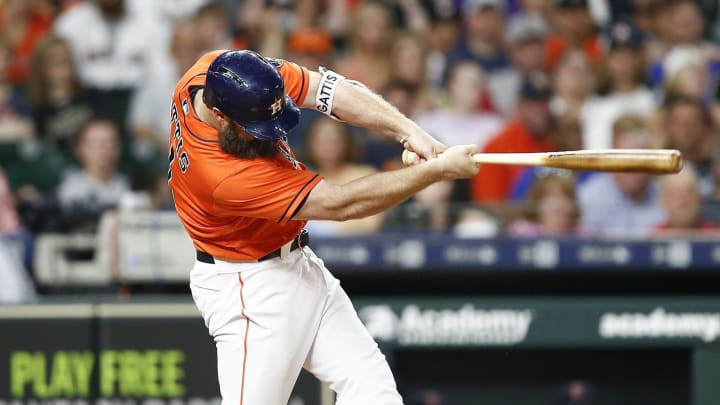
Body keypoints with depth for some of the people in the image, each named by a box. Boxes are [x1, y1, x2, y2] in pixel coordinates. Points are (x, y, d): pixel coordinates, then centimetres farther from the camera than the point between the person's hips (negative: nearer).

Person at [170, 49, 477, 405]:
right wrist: (439, 169, -26)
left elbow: (325, 88, -11)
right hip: (249, 288, -9)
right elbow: (340, 204, -30)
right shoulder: (222, 174, -36)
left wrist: (407, 131, -25)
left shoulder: (229, 73, -17)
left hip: (298, 265, 9)